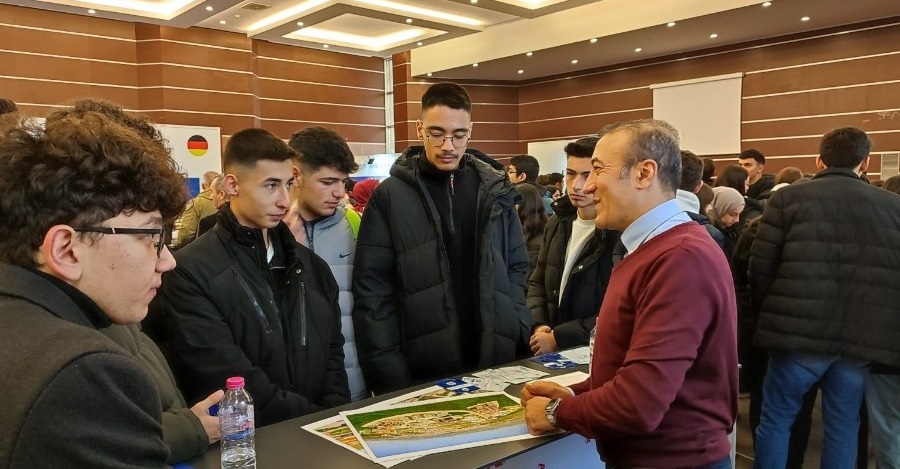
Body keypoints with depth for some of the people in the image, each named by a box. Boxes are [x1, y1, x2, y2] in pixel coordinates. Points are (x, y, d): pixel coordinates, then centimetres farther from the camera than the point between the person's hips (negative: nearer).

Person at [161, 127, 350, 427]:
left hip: (319, 430, 4)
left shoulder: (310, 265, 11)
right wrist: (316, 419, -12)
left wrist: (333, 417, -3)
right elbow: (233, 386, -13)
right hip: (248, 437, -4)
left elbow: (332, 350, 11)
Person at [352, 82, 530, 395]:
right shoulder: (390, 196, -4)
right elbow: (372, 291, -5)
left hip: (496, 364, 3)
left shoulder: (495, 189, 5)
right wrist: (389, 376, -9)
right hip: (422, 372, -2)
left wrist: (520, 338, 0)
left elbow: (517, 269, 10)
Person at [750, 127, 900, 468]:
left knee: (775, 420, 10)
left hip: (800, 333, -3)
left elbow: (761, 268, -4)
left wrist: (769, 309, 13)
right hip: (864, 338, 3)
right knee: (843, 429, 14)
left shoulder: (788, 198, -2)